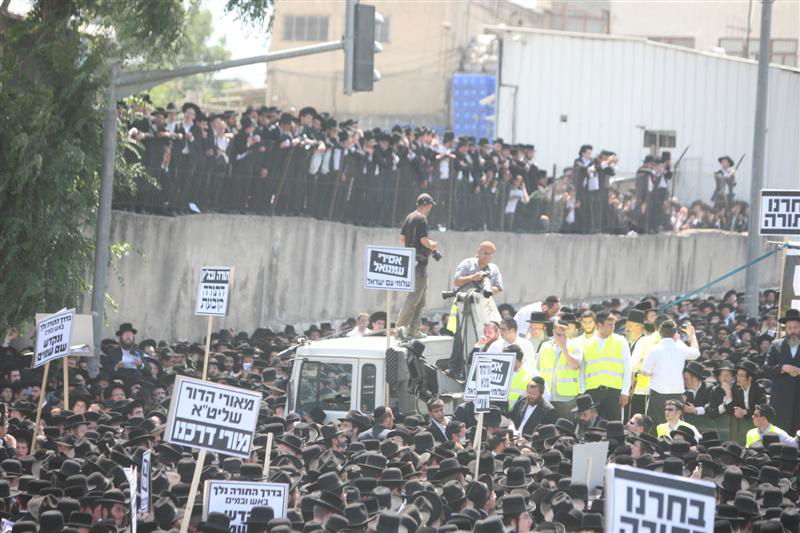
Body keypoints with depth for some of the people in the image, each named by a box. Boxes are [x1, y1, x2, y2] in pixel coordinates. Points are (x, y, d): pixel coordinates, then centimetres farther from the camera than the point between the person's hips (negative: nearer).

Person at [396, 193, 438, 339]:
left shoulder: (410, 217, 14)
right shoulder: (421, 219, -13)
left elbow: (402, 238, 18)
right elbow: (424, 240, -20)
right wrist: (433, 245, 1)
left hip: (410, 260, 10)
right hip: (419, 261, -10)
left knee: (421, 299, 16)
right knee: (414, 295, -11)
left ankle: (414, 330, 18)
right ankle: (401, 328, -17)